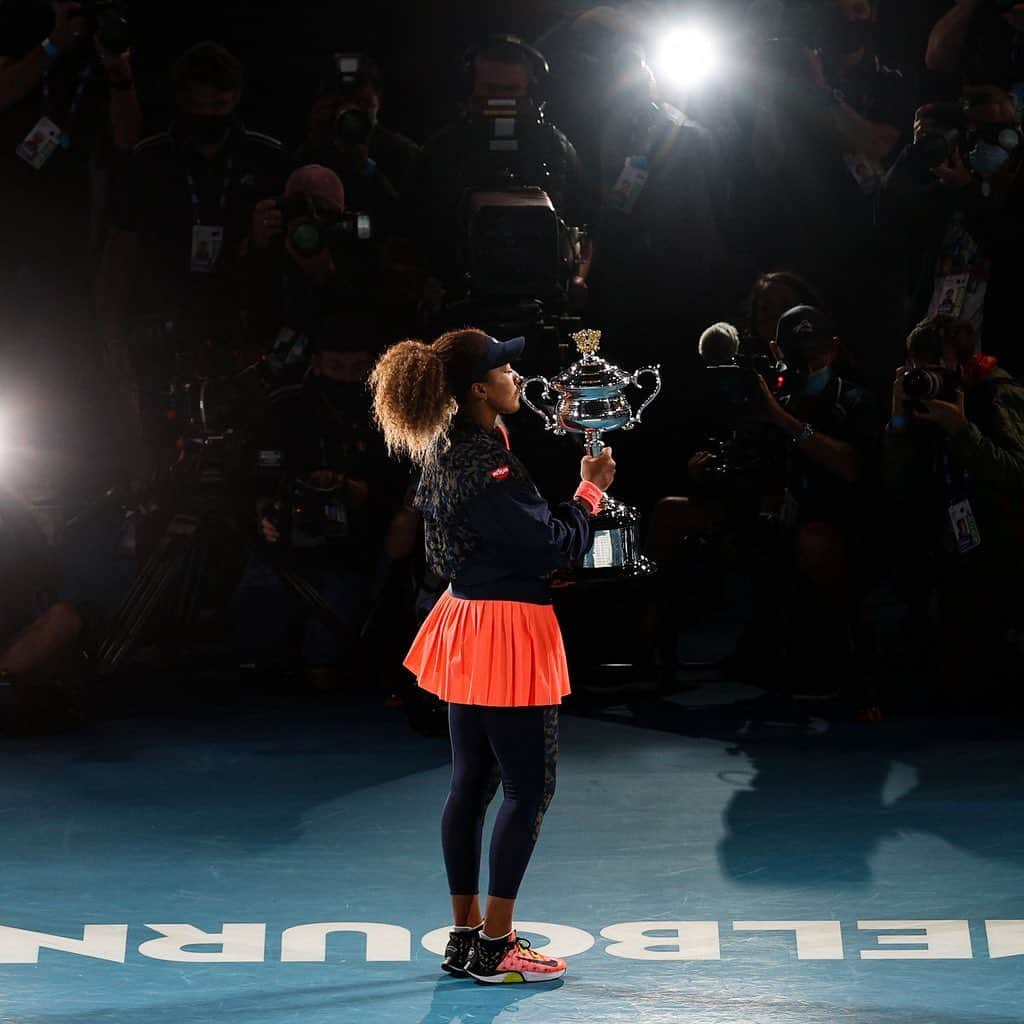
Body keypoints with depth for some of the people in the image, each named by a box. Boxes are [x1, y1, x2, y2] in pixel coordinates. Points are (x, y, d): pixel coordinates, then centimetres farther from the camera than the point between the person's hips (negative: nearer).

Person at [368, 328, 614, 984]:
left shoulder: (449, 449, 8)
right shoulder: (485, 465, -23)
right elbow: (554, 545, -19)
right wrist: (591, 490, -4)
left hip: (468, 627, 10)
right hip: (506, 632, -10)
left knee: (471, 784, 14)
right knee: (531, 788, -2)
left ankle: (467, 934, 20)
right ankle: (495, 947, 1)